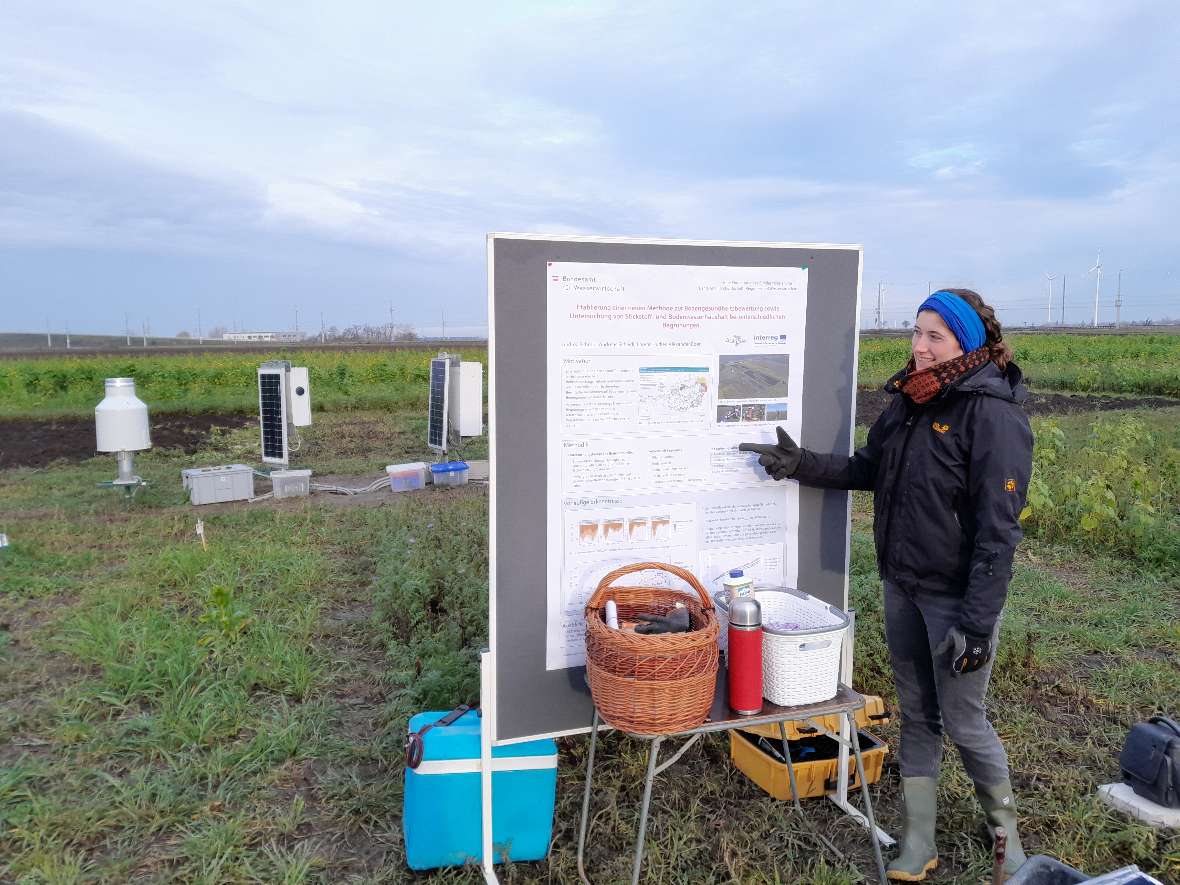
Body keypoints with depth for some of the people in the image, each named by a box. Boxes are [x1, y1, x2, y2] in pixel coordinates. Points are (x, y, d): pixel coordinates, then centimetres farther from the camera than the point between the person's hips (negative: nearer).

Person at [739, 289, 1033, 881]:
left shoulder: (994, 415, -18)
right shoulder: (908, 401, 4)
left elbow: (998, 529, -20)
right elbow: (869, 469, 14)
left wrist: (977, 621, -20)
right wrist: (801, 465, 2)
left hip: (957, 596, -7)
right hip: (902, 586, 7)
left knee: (964, 722, 8)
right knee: (916, 715, 16)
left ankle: (1006, 833, 36)